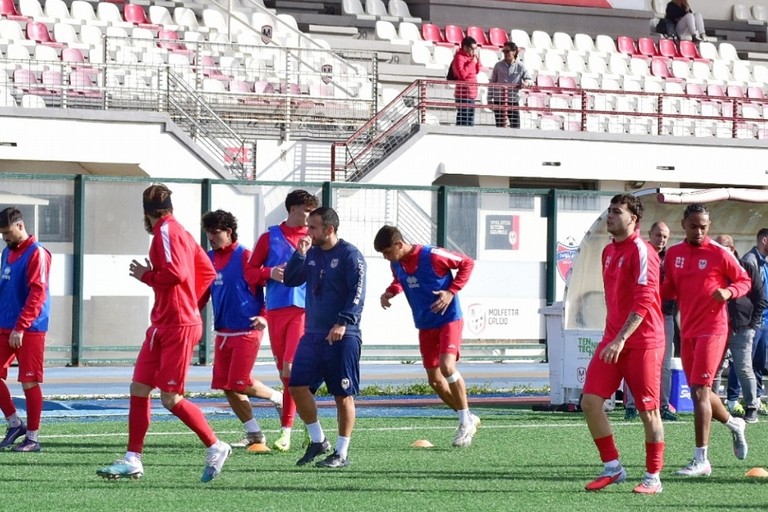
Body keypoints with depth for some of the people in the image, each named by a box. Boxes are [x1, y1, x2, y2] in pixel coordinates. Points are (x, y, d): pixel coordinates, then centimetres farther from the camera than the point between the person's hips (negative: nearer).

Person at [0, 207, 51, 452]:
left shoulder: (36, 253, -11)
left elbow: (37, 293, -18)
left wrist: (20, 328, -23)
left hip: (29, 330, -8)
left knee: (29, 382, -2)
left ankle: (33, 437, 5)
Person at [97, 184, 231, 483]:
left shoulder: (166, 232, -12)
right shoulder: (179, 232, 16)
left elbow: (176, 273, -24)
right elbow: (207, 272, 19)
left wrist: (146, 276, -8)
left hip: (177, 327, -10)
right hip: (162, 326, 10)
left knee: (171, 399, -7)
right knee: (138, 388, 6)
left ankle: (215, 447, 6)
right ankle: (132, 460, 7)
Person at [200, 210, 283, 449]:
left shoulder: (244, 256, -10)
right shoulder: (209, 258, 9)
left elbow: (262, 287, -10)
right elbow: (202, 293, 16)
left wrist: (264, 316, -20)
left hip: (246, 331, -7)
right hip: (223, 331, 7)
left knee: (239, 384, -10)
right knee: (226, 385, 4)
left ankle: (278, 398, 18)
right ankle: (254, 434, 14)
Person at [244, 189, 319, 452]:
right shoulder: (270, 237, 8)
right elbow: (249, 271, 9)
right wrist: (270, 273, -9)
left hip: (303, 309, -2)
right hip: (275, 309, 2)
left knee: (291, 368, -14)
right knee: (283, 370, 6)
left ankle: (286, 430, -8)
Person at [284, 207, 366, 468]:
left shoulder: (350, 255, -9)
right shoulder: (311, 253, 12)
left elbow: (357, 293, -15)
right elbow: (290, 280, 11)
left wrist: (343, 323, -25)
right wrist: (299, 255, -3)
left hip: (342, 337, -7)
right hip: (312, 335, 7)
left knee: (343, 395, 0)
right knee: (297, 386, -1)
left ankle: (342, 453, 7)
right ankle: (317, 440, 14)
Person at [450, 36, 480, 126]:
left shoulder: (470, 56, 15)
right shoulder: (459, 57, -13)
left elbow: (477, 71, 22)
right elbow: (461, 74, -25)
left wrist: (477, 59, 6)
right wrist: (472, 62, -19)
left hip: (471, 94, 10)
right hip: (464, 95, -10)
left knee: (470, 121, 14)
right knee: (463, 121, -12)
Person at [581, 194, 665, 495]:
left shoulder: (641, 252, -12)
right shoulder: (609, 252, 14)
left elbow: (643, 301, -20)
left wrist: (621, 339, -26)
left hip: (642, 342, -8)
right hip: (613, 340, 8)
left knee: (648, 410, -1)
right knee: (590, 401, -3)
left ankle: (653, 478, 8)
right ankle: (612, 467, 9)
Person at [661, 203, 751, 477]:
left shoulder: (719, 254, -7)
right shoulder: (673, 254, 9)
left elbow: (744, 281, 2)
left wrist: (728, 292, -19)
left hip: (712, 329, -6)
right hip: (687, 331, 6)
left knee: (699, 390, -13)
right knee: (699, 392, 12)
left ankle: (701, 460, -11)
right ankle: (734, 424, 40)